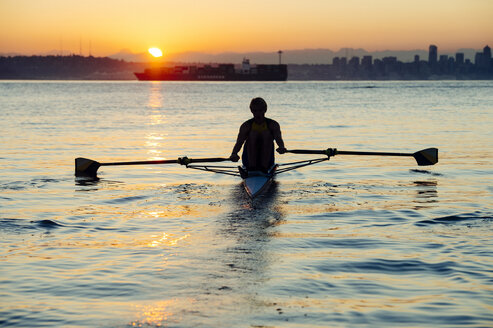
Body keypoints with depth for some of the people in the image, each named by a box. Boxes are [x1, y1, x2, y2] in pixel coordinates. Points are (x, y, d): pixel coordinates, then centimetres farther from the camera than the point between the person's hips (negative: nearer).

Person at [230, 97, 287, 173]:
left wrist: (281, 147, -41)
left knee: (266, 134, -19)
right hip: (249, 160, 0)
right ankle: (251, 167, -32)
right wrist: (234, 154, -34)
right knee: (253, 134, -20)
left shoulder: (273, 125, 2)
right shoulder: (246, 126, 2)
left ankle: (264, 167, -31)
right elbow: (239, 142, -12)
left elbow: (279, 139, -16)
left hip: (267, 160, 0)